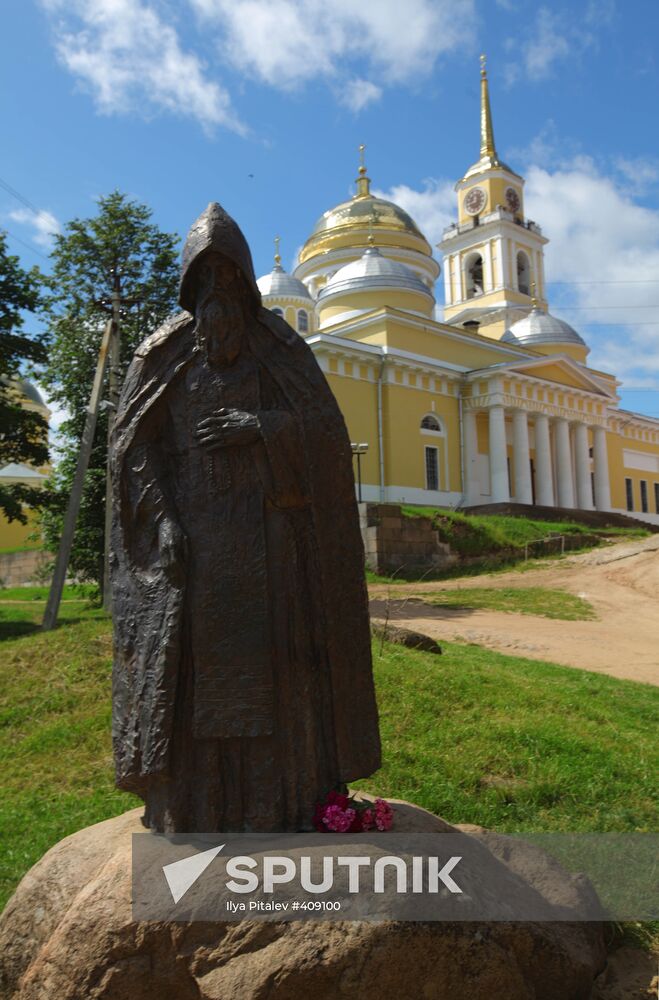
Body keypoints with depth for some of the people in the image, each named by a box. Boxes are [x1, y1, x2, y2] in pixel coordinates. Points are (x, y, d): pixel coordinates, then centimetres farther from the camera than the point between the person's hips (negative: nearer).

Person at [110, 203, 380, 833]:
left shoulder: (280, 344, 10)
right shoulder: (164, 350, 10)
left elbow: (325, 422, 2)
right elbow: (132, 439, 3)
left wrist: (257, 427, -15)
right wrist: (162, 518, -11)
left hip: (262, 528, 0)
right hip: (190, 532, 1)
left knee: (269, 658, -2)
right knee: (186, 662, -2)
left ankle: (279, 800, 9)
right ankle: (188, 807, 8)